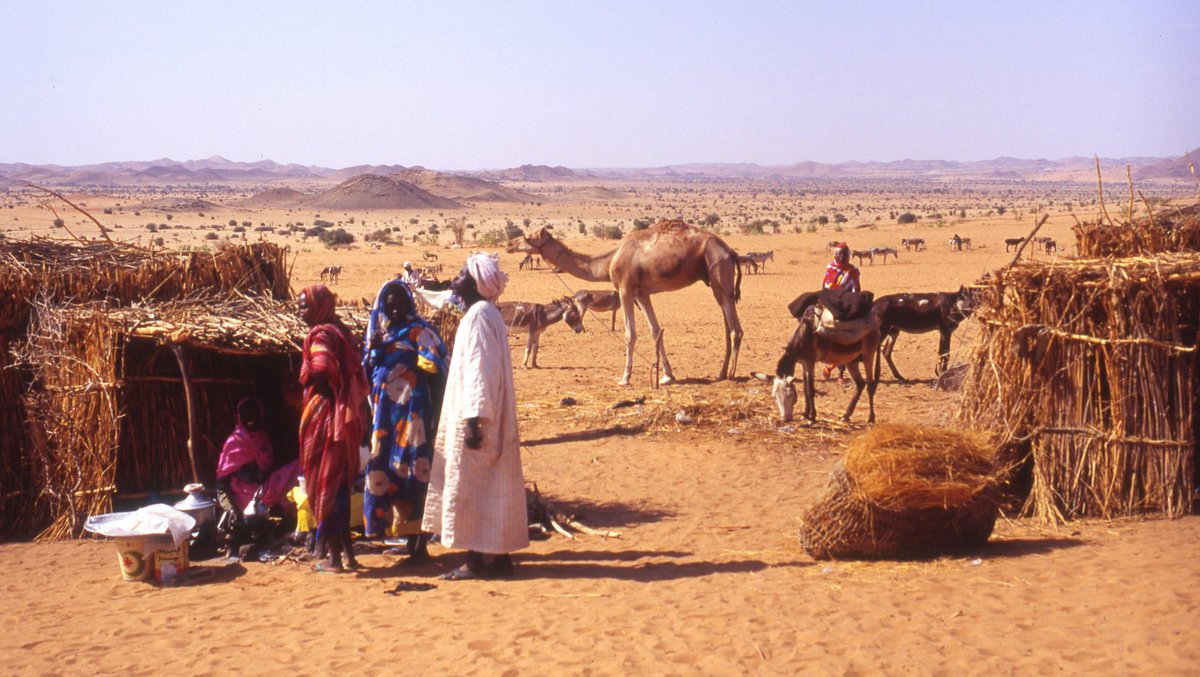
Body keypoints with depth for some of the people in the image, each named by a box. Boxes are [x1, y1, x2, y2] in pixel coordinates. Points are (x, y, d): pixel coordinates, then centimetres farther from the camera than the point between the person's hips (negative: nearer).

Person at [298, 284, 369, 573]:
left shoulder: (319, 335, -12)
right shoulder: (341, 332, 13)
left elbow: (322, 368, -28)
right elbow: (358, 375, 13)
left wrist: (306, 379, -9)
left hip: (323, 416, -8)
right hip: (345, 416, 8)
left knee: (324, 486, -1)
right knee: (340, 485, 15)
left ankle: (334, 557, 3)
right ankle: (346, 552, 20)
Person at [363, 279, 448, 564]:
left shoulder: (418, 331, -2)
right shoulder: (379, 332, 17)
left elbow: (434, 366, -9)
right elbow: (367, 372, 17)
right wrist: (373, 350, 2)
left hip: (412, 410, -7)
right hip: (385, 411, 7)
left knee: (413, 469, -8)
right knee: (383, 465, 5)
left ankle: (419, 543, -5)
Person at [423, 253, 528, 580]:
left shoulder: (478, 315, -15)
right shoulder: (484, 313, 15)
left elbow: (481, 369, -22)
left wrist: (474, 419, -24)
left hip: (473, 418, -10)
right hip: (482, 418, 10)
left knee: (469, 488, -5)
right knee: (489, 489, 12)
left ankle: (479, 561, -2)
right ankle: (495, 556, 17)